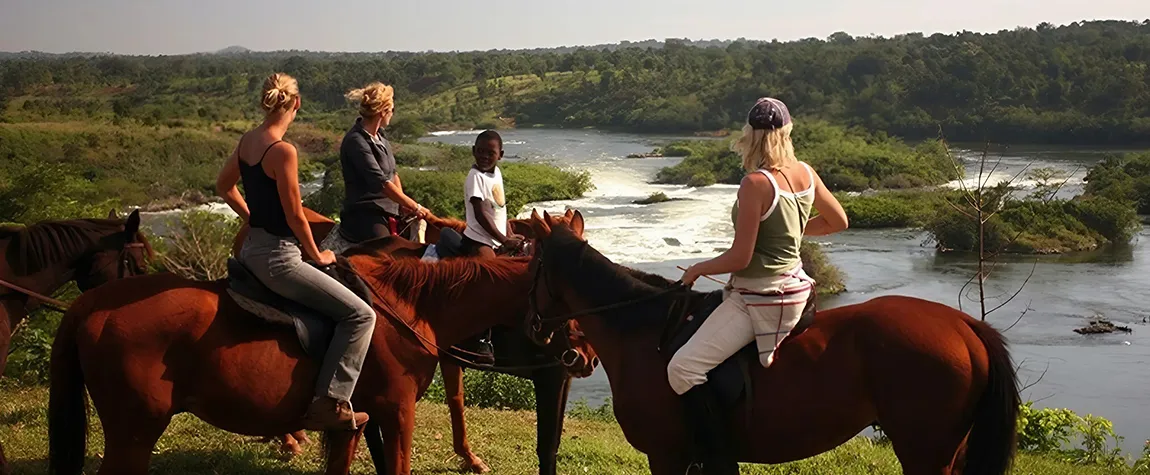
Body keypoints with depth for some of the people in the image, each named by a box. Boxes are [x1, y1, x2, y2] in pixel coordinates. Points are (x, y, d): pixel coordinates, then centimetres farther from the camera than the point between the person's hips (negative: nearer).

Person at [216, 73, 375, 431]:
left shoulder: (247, 141, 6)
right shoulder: (282, 151, -21)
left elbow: (224, 186, 21)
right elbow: (295, 216, -17)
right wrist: (317, 256, -3)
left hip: (252, 249, 10)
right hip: (278, 257, -10)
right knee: (360, 314, -9)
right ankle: (329, 404, -16)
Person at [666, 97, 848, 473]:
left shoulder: (756, 183, -21)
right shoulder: (806, 173, 1)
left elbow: (739, 258, -20)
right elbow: (838, 221, 15)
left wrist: (697, 269, -3)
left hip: (759, 297, -10)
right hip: (794, 285, 10)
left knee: (683, 369, -13)